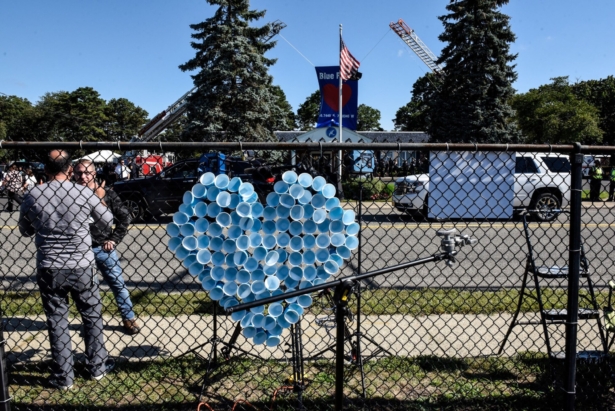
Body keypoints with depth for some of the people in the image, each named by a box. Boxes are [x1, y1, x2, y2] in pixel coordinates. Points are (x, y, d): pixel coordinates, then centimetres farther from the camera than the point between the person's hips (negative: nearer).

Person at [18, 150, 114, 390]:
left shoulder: (33, 196, -6)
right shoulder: (85, 194, -10)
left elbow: (25, 231, 9)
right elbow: (107, 223, 4)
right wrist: (100, 200, 19)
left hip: (49, 269, 1)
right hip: (81, 268, -1)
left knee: (57, 321, 11)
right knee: (92, 317, 16)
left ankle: (63, 377, 19)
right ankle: (97, 368, 27)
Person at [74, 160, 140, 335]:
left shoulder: (107, 194, -4)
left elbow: (124, 217, 1)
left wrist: (114, 239, -4)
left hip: (104, 248, 0)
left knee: (118, 283, 8)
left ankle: (129, 318, 23)